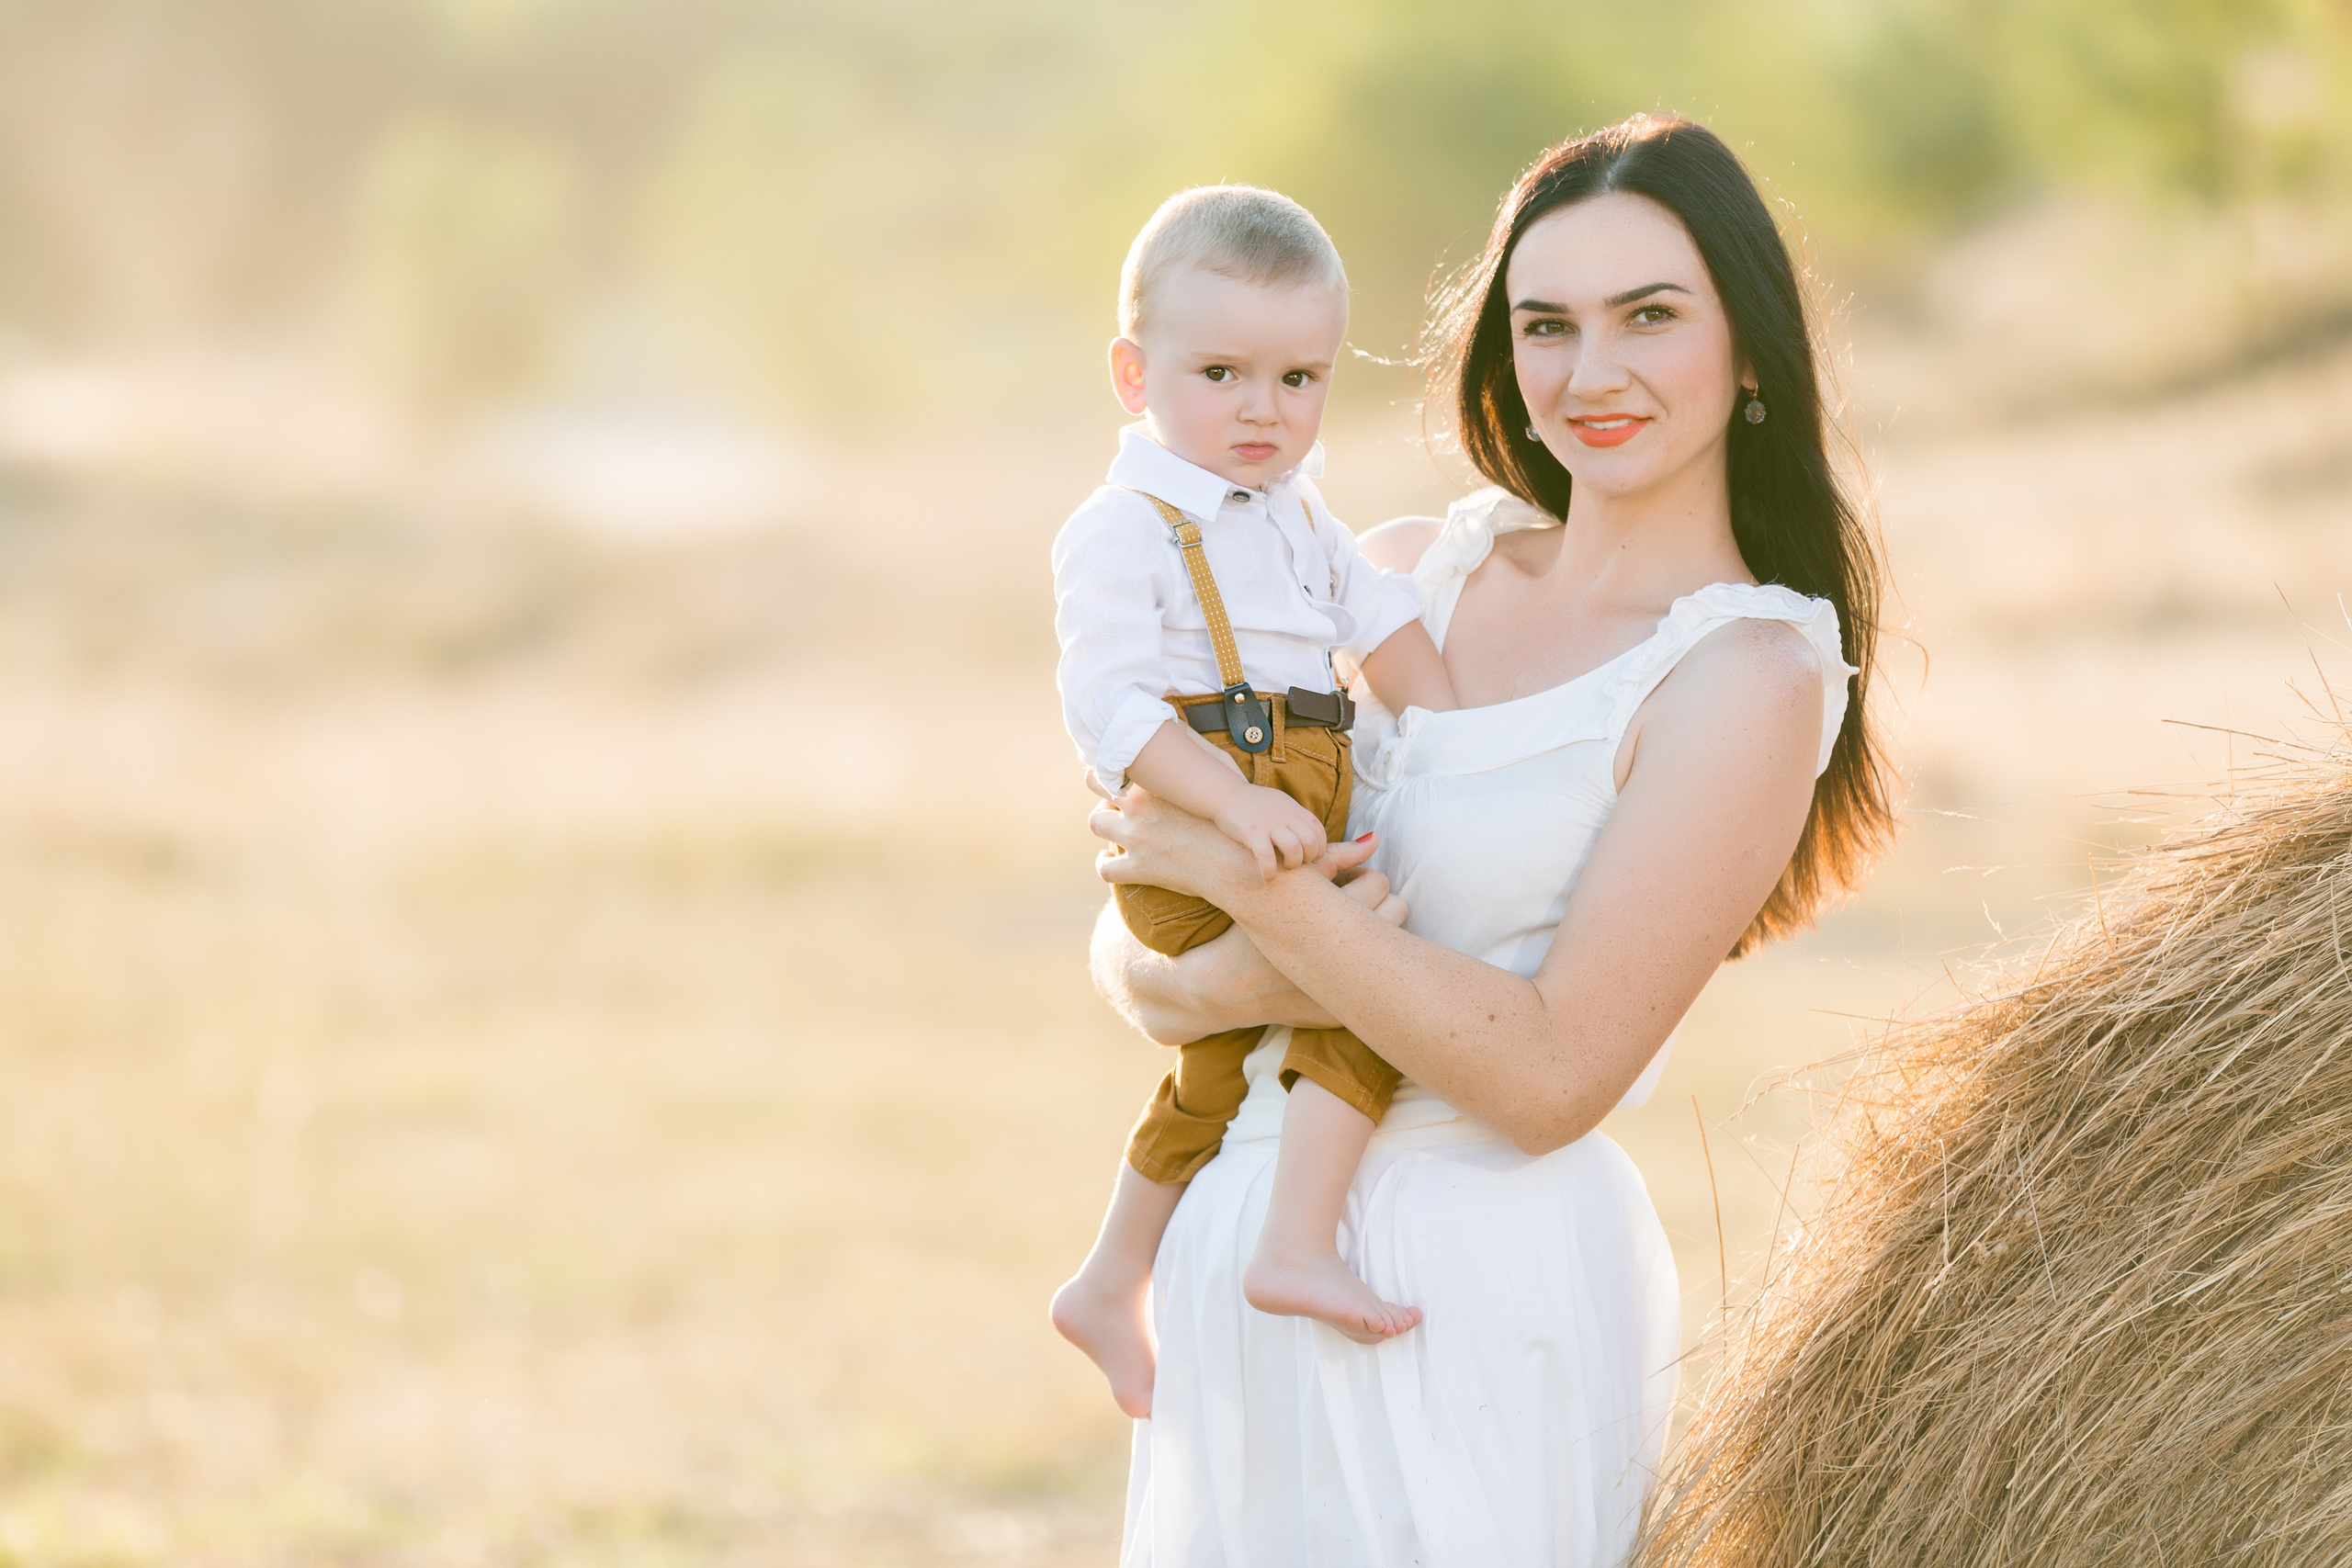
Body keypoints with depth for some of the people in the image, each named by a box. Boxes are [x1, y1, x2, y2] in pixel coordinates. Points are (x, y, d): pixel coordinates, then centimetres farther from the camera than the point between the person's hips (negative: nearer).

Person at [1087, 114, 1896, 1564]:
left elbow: (1551, 1077, -18)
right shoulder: (1413, 567, 8)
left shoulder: (1748, 672, -11)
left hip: (1484, 1290, -6)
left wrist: (1257, 882, -16)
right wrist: (1208, 985, -14)